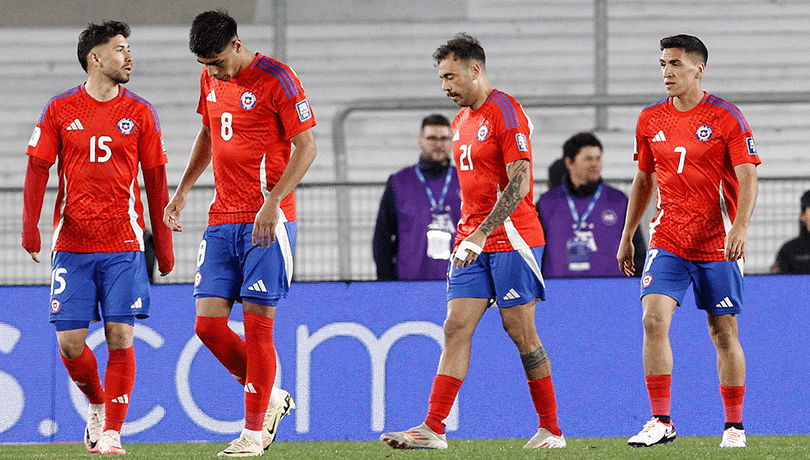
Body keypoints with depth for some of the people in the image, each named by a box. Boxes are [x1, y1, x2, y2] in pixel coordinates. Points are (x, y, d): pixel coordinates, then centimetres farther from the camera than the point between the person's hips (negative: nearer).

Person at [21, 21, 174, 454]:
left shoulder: (139, 112, 6)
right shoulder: (60, 110, 4)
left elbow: (155, 179, 10)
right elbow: (38, 168, 4)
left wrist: (163, 242, 8)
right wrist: (30, 225, -8)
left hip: (124, 246, 0)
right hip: (71, 245, 0)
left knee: (120, 338, -7)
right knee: (70, 342, -3)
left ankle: (112, 432, 1)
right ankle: (97, 404, 25)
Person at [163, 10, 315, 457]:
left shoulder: (277, 80, -10)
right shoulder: (211, 80, 12)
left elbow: (306, 147, -11)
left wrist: (272, 202, -20)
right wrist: (182, 191, 19)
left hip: (267, 221, -7)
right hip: (221, 220, 7)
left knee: (257, 324, -6)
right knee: (208, 324, -1)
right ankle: (271, 397, 18)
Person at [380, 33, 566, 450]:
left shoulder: (506, 113, -11)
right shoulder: (461, 121, 16)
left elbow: (518, 183, -19)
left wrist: (480, 234, -24)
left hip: (511, 240, -8)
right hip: (472, 243, 8)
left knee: (521, 332, -4)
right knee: (456, 328, -2)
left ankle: (551, 429, 6)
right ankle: (433, 429, -8)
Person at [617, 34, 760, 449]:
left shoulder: (726, 118, -6)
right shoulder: (650, 119, 7)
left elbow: (747, 179, -11)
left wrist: (740, 228, -26)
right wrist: (627, 237, 18)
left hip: (717, 245, -3)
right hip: (667, 241, 3)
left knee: (724, 333, 3)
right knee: (654, 320, -15)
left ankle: (734, 426, 16)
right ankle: (661, 422, -10)